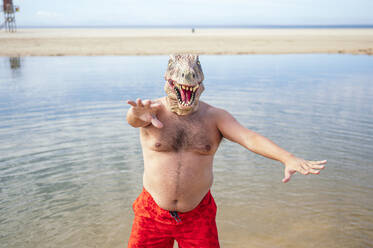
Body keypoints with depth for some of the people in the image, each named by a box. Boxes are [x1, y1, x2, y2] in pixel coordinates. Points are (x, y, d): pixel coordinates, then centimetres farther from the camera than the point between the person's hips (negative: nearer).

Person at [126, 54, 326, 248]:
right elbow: (132, 118, -28)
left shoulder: (214, 117, -5)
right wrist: (139, 115, -54)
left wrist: (287, 158, -37)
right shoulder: (153, 110, -6)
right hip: (153, 214, 0)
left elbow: (249, 138, -19)